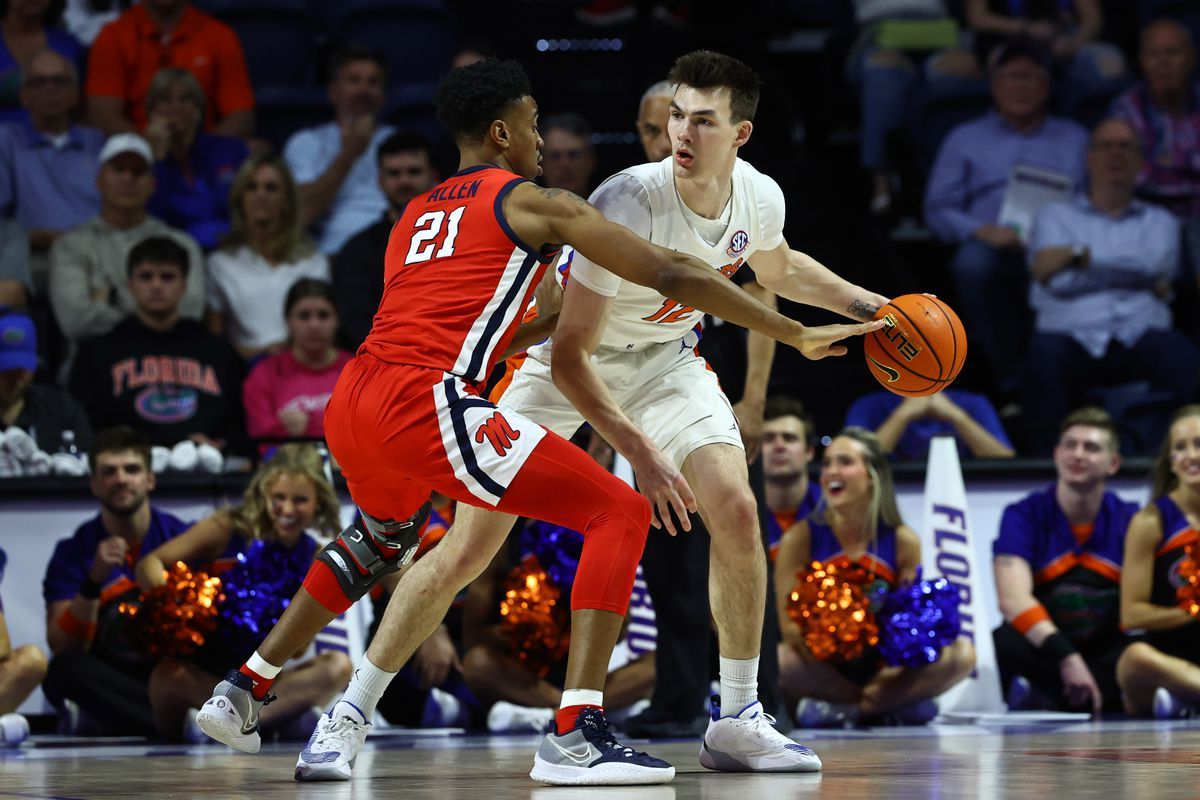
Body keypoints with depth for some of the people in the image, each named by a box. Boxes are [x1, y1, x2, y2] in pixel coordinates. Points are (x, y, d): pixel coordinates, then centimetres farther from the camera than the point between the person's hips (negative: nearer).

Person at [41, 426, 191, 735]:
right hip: (108, 684, 0)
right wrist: (93, 582, -20)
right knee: (63, 670, -33)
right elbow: (62, 649, -7)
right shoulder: (74, 552, 2)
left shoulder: (183, 538, 4)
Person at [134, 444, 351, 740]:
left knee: (339, 666, -23)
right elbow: (149, 564, -10)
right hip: (199, 668, -3)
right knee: (169, 674, -38)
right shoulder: (228, 528, -5)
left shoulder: (316, 560, 4)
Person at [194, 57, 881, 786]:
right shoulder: (533, 204, 8)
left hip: (350, 407, 8)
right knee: (620, 515, -3)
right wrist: (796, 334, 9)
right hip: (427, 405, -8)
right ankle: (575, 737, -15)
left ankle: (243, 693, 44)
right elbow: (671, 274, 4)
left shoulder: (414, 218, 28)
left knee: (384, 538, 41)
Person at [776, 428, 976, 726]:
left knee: (962, 653, -23)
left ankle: (843, 708, -21)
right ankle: (895, 703, -20)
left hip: (881, 664, 2)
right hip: (822, 665, -2)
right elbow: (791, 625, -10)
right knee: (774, 660, -35)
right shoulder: (800, 539, -6)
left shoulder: (903, 541, -2)